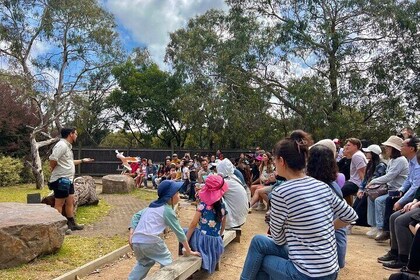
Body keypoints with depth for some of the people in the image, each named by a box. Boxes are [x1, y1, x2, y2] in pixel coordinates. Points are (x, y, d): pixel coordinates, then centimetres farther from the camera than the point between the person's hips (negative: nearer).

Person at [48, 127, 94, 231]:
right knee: (59, 203, -1)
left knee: (70, 201, 16)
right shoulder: (61, 145, -17)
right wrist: (54, 171, -8)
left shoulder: (67, 146, 16)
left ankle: (71, 224, 27)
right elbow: (52, 160, -26)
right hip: (61, 180, -10)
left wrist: (82, 160, 28)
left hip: (68, 180, 10)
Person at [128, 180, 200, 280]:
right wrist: (188, 251, 10)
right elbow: (179, 232, 2)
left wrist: (131, 234, 10)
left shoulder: (153, 206, 19)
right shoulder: (168, 210, -2)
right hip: (150, 241, -7)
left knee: (143, 263, 30)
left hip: (136, 241, 7)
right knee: (167, 262, 14)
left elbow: (136, 216, 17)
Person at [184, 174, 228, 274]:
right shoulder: (222, 205, 1)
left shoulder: (203, 204, -11)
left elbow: (193, 225, -10)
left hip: (202, 240, -5)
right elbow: (223, 226, 11)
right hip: (216, 243, 5)